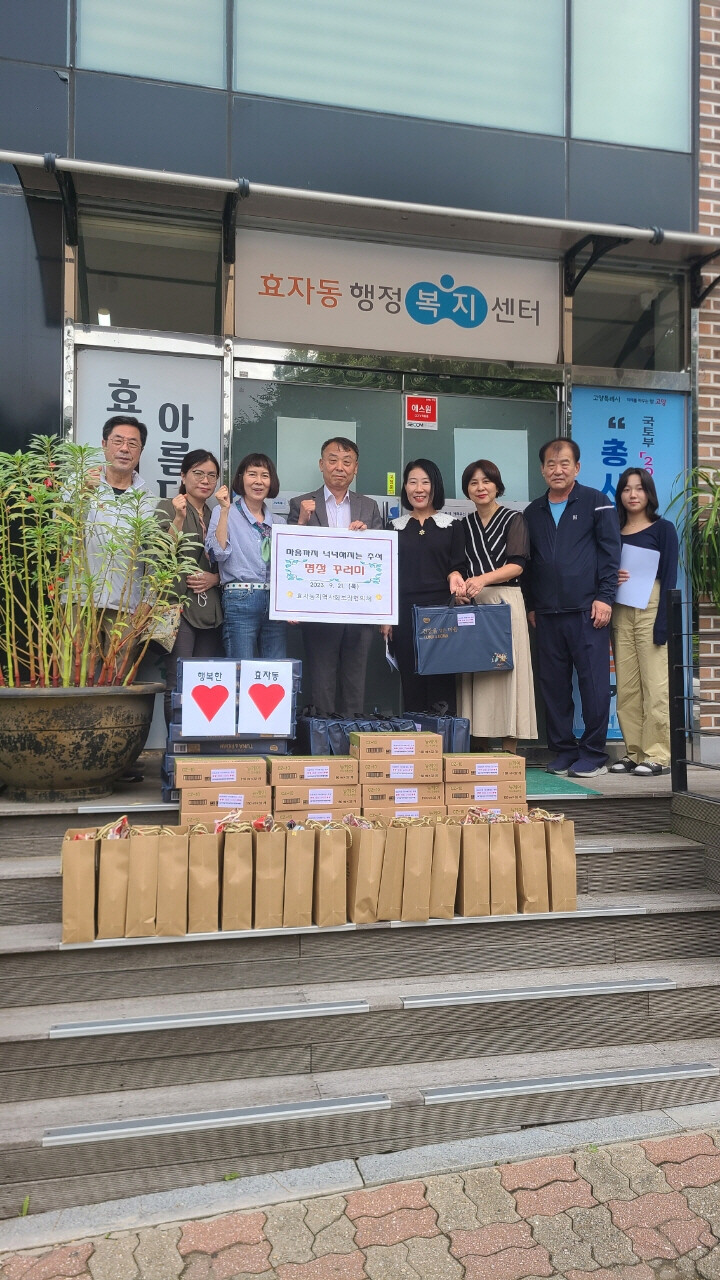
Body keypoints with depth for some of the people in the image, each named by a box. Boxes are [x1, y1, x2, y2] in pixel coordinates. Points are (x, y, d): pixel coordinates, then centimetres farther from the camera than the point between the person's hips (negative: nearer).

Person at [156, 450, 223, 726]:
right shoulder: (168, 507, 3)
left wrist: (214, 578, -1)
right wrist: (178, 519, -20)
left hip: (211, 608, 5)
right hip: (180, 606, -5)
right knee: (178, 685, -8)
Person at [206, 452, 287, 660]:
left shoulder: (278, 522, 17)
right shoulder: (224, 512, 5)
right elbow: (218, 553, -9)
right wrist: (225, 511, -11)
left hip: (275, 603, 4)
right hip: (240, 601, -4)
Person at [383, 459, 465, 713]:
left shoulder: (452, 526, 9)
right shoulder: (396, 527, 12)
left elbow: (457, 567, 7)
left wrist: (455, 577, -18)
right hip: (404, 613, 1)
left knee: (441, 681, -4)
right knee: (411, 680, 1)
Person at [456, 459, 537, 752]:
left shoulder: (513, 519, 5)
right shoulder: (464, 524, 18)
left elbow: (517, 565, -6)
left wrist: (483, 579, -20)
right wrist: (459, 585, -5)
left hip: (504, 601, -4)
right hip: (471, 604, 4)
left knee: (505, 670, -7)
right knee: (474, 674, -1)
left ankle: (509, 752, -3)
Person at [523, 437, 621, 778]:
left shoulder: (596, 502, 4)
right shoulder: (532, 512, 16)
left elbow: (611, 551, -1)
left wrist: (605, 597, -8)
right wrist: (530, 605, 12)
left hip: (587, 610, -4)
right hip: (547, 614, 4)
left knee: (594, 683, -3)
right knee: (553, 685, 6)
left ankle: (593, 754, 6)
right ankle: (563, 751, 16)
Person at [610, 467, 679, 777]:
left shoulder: (663, 528, 4)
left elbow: (669, 577, -3)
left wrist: (663, 621, -13)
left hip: (650, 610, -4)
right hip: (620, 613, 4)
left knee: (655, 685, -5)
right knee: (626, 687, 3)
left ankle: (658, 755, 0)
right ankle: (634, 752, 10)